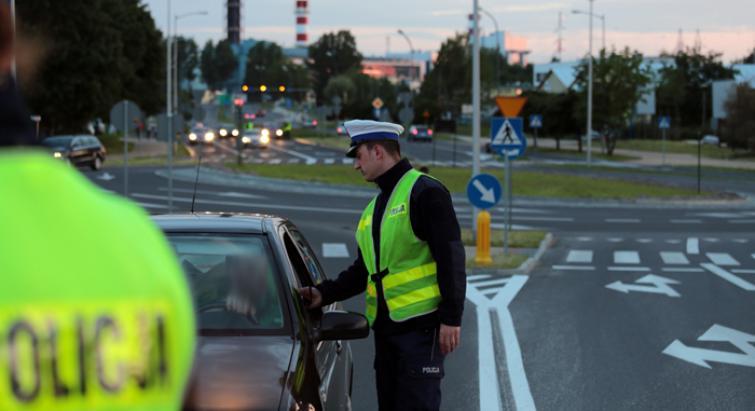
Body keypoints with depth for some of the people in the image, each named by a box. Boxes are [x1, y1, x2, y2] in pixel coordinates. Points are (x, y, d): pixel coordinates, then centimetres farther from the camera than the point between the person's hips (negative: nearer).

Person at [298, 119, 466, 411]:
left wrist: (451, 318, -19)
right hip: (386, 327, 9)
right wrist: (324, 294, 8)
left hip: (421, 324, -9)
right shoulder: (376, 206, 20)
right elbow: (363, 270, 23)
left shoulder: (425, 192, -8)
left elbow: (451, 258, -14)